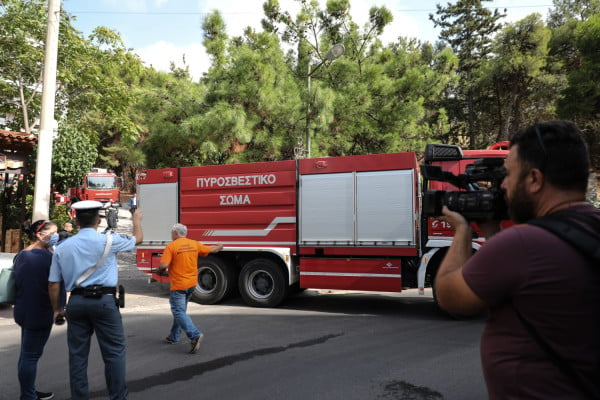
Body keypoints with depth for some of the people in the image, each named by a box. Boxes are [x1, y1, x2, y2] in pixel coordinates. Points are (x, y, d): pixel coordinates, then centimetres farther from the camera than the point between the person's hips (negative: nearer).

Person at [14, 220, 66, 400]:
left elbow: (17, 283, 17)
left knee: (27, 354, 18)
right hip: (39, 313, -10)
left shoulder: (20, 255, 9)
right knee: (31, 355, -1)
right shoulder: (46, 256, -19)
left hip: (24, 311, 10)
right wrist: (60, 308, -10)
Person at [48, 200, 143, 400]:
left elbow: (53, 283, 7)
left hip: (76, 302, 4)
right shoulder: (109, 240, -5)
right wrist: (137, 220, 32)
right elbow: (137, 239, 13)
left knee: (77, 353, 13)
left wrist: (56, 309, 19)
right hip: (104, 301, -4)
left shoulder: (62, 247, 6)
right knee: (114, 352, 4)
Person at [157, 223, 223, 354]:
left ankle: (195, 335, -20)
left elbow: (163, 266, -21)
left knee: (179, 312, -4)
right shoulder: (194, 244, 5)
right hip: (192, 284, 7)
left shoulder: (171, 246, -13)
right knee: (180, 310, 20)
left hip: (178, 285, -7)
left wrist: (159, 271, 2)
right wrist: (219, 247, 39)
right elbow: (211, 250, 18)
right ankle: (174, 337, 30)